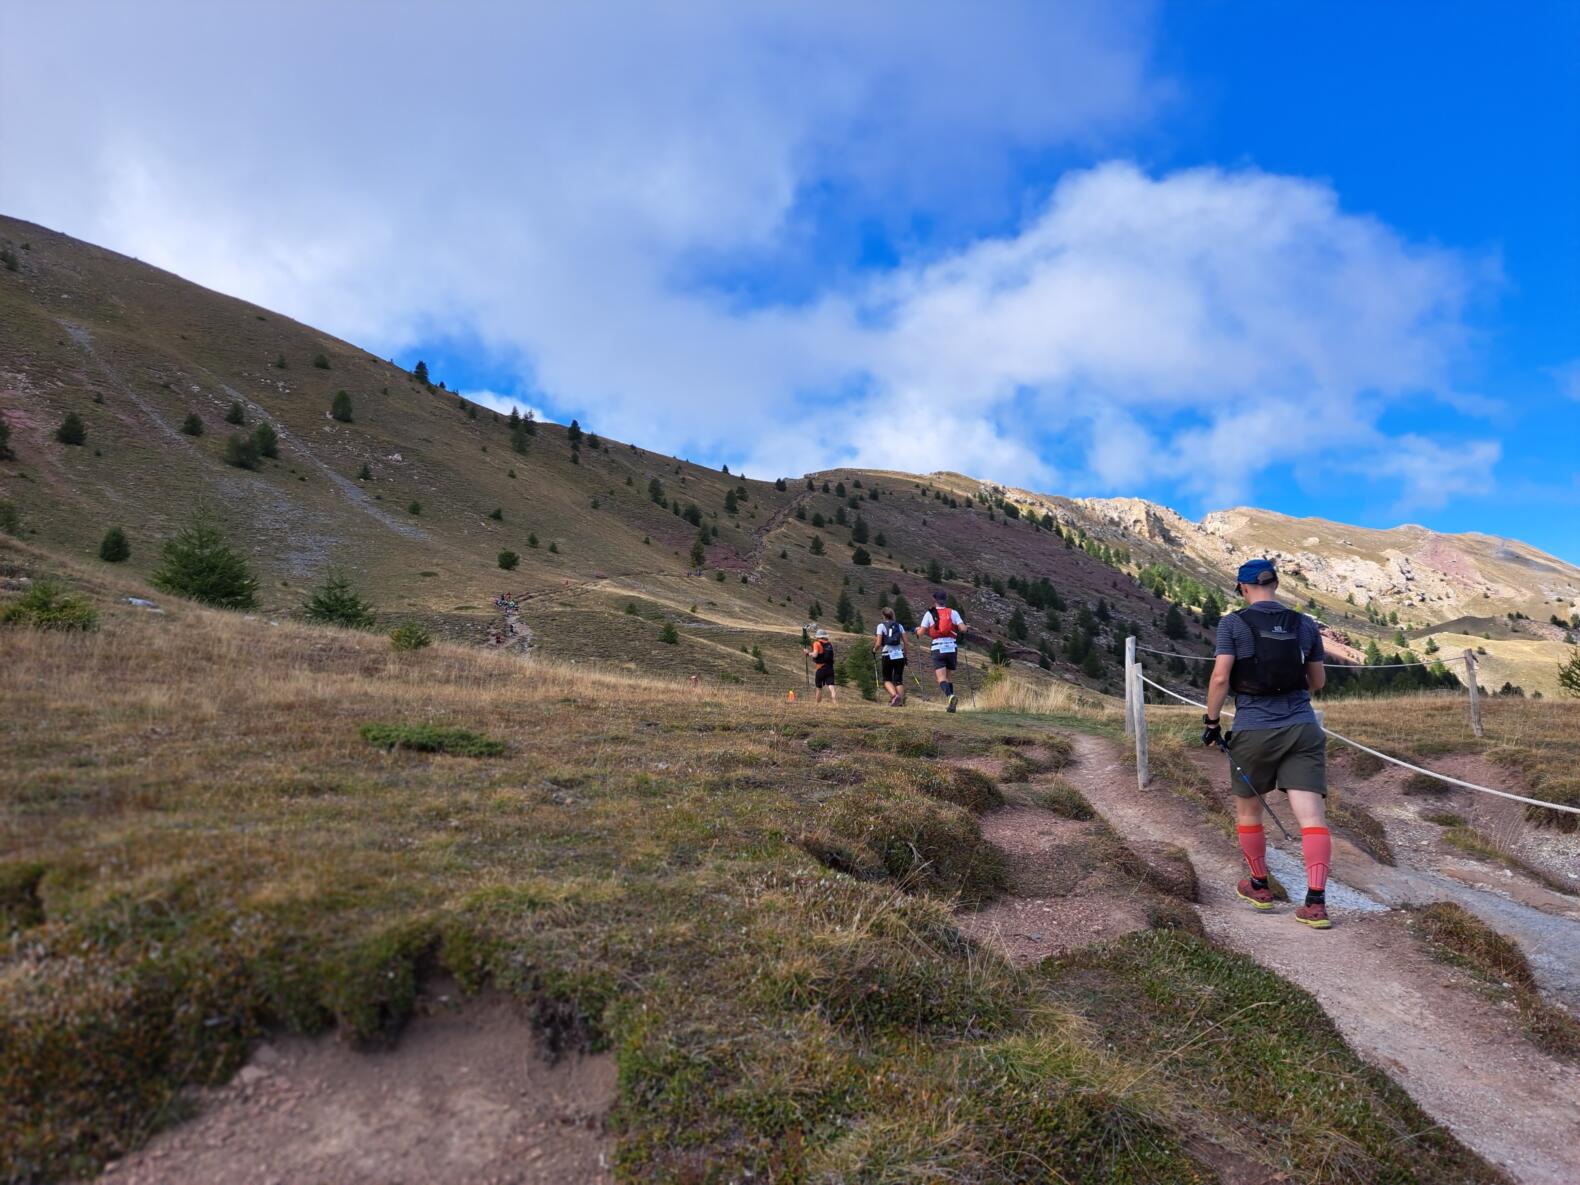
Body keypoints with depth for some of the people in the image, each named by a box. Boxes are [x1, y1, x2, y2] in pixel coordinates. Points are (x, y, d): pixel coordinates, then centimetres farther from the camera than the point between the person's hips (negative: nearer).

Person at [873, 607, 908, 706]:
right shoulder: (899, 625, 10)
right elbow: (905, 642, 4)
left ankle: (894, 695, -16)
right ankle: (901, 701, -2)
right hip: (900, 655, 3)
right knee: (899, 680, 10)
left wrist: (874, 650, 13)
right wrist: (905, 655, 16)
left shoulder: (881, 625, 1)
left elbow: (878, 643, -7)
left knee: (887, 680, 10)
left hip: (887, 656, -3)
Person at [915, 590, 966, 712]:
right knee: (950, 677, 16)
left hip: (938, 648, -2)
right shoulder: (953, 613, 5)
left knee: (941, 679, -8)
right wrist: (957, 629, 19)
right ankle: (950, 704, 11)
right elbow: (963, 629, -4)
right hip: (952, 647, 2)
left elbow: (921, 633, 0)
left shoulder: (929, 614, 3)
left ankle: (950, 696, -35)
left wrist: (917, 629, 23)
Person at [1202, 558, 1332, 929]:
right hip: (1303, 730, 2)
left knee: (1248, 808, 17)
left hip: (1253, 731, -2)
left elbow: (1220, 678, -11)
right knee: (1312, 815, -1)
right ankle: (1316, 902, -8)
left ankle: (1260, 887, 30)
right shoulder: (1305, 625, 6)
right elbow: (1318, 682, 16)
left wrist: (1211, 722, 0)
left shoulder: (1233, 623, -5)